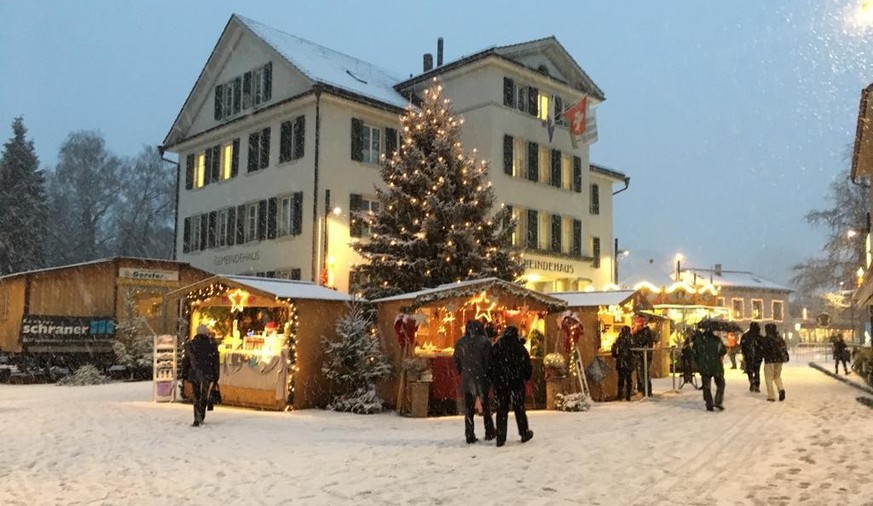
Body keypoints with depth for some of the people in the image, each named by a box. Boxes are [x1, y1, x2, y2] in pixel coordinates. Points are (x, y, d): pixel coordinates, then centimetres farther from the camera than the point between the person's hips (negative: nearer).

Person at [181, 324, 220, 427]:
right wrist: (216, 376, 5)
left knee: (196, 396, 8)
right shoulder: (212, 345, -1)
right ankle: (201, 417, 18)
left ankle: (197, 419, -1)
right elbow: (216, 362, 0)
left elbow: (186, 360, 5)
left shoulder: (189, 344, 1)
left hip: (194, 374, 1)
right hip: (208, 375, 0)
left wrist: (184, 374, 13)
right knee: (204, 396, 13)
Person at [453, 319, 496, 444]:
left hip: (466, 379, 2)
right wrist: (489, 374, 1)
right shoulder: (484, 341, -11)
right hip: (481, 378, -2)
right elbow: (489, 360, -12)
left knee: (468, 409, 9)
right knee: (486, 407, 13)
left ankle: (470, 436, 7)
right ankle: (489, 433, 20)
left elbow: (455, 360, 6)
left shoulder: (460, 342, 1)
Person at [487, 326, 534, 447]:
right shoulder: (520, 348, -4)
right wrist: (524, 378, 14)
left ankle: (501, 437, 1)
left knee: (502, 409, 5)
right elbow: (528, 368, -2)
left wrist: (494, 381, 9)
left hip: (500, 384, 1)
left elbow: (490, 366, 0)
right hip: (517, 383, -1)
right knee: (519, 408, 12)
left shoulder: (495, 348, 0)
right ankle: (524, 433, 21)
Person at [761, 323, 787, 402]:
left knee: (769, 379, 4)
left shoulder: (766, 339, -12)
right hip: (779, 360, 6)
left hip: (770, 361, -6)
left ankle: (771, 396, 1)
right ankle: (781, 389, -3)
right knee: (777, 377, 21)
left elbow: (763, 350, -12)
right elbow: (785, 348, 9)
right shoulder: (779, 338, 6)